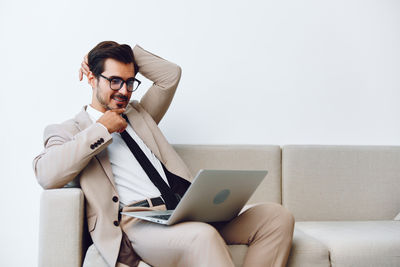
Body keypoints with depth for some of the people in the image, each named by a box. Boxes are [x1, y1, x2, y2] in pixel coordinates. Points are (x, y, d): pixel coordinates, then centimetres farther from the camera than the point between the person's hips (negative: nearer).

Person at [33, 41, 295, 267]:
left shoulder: (138, 114, 30)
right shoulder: (68, 130, 13)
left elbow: (171, 74, 27)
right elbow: (47, 175, -8)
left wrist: (128, 52, 22)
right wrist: (102, 129, -2)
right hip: (136, 221, -6)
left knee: (277, 216, -14)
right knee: (203, 237, -40)